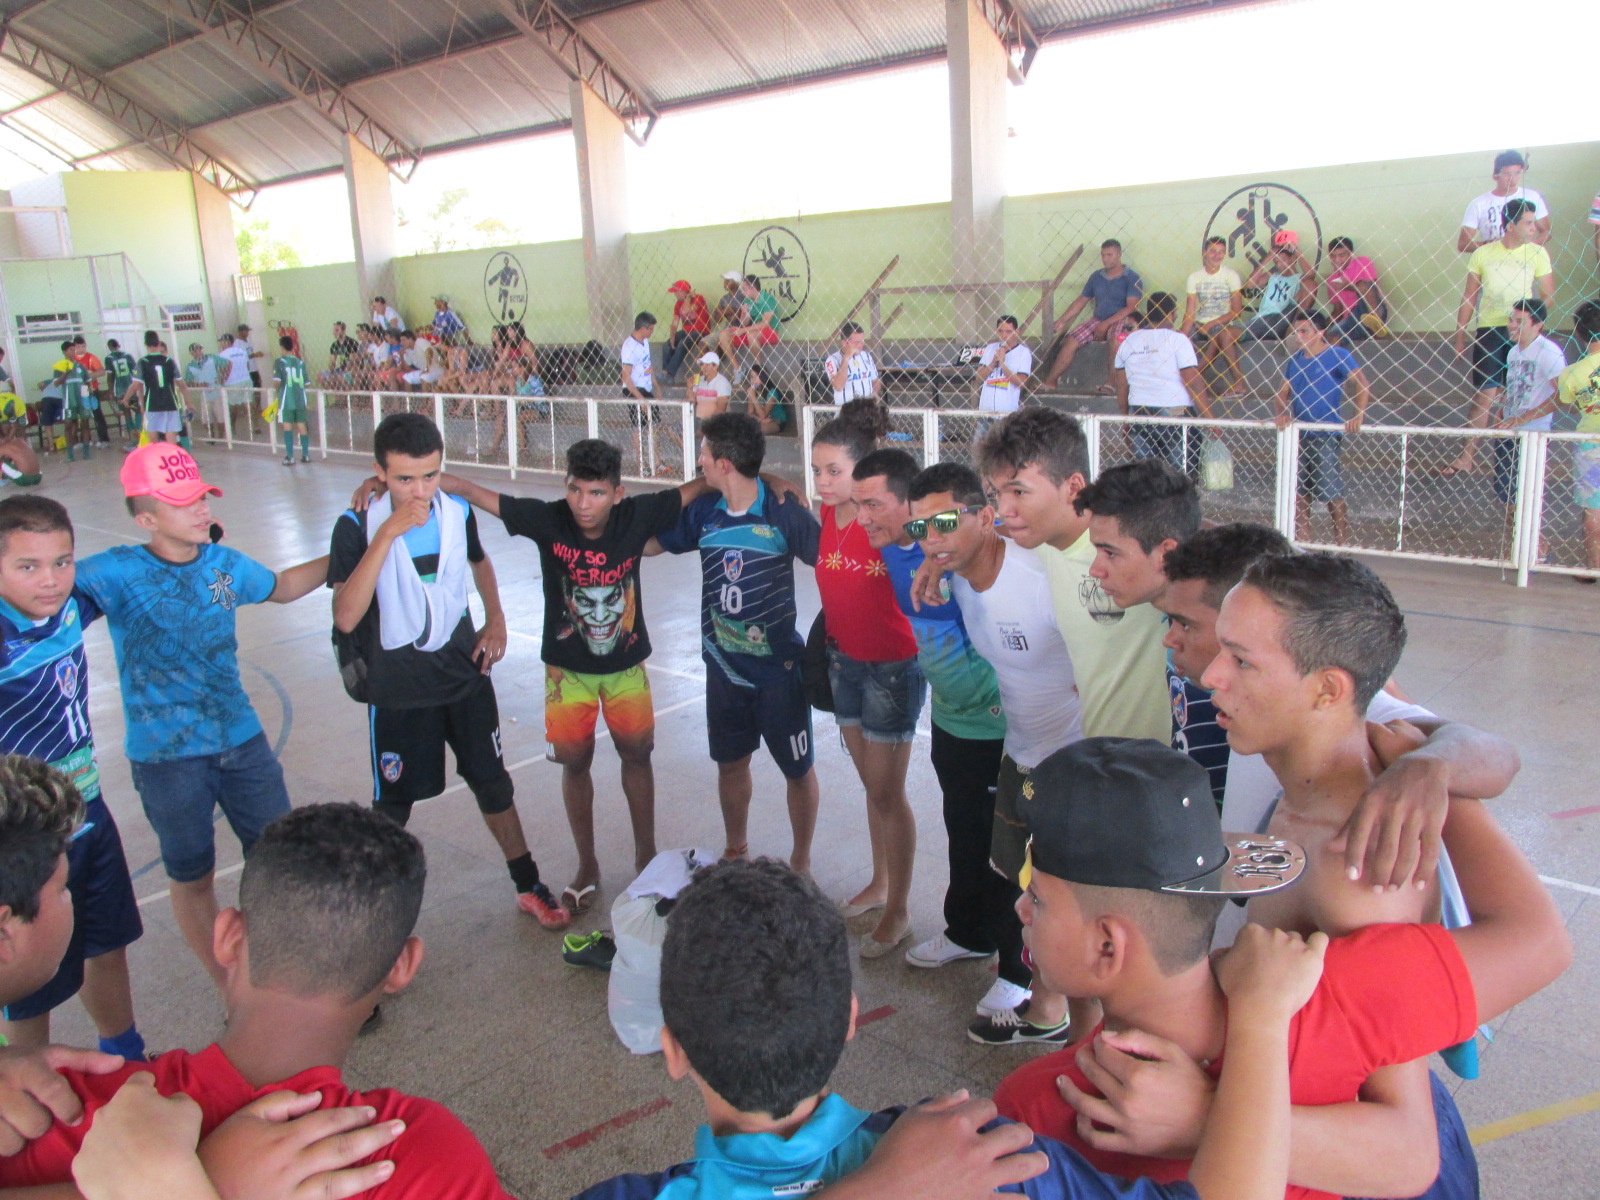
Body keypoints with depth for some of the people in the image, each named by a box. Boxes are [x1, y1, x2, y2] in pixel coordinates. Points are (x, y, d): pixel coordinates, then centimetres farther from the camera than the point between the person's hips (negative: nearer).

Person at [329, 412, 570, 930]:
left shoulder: (457, 511, -5)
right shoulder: (357, 526, -18)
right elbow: (345, 618, -31)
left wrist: (496, 621, 4)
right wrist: (388, 533, -34)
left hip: (465, 674, 3)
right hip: (397, 689, -3)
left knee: (493, 784, 14)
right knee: (392, 805, 10)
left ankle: (529, 888, 30)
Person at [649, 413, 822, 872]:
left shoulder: (783, 514, -16)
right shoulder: (703, 512, -2)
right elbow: (651, 543, 13)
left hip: (778, 667, -4)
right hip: (723, 664, 5)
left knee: (798, 769, 9)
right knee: (730, 763, 19)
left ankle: (801, 860, 31)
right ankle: (736, 851, 40)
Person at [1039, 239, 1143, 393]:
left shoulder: (1131, 278, -3)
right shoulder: (1096, 276, 14)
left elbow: (1131, 307, -13)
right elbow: (1081, 301, 20)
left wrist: (1106, 324, -19)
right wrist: (1061, 320, 10)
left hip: (1121, 321, -5)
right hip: (1098, 320, 5)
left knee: (1116, 339, -39)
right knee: (1070, 340, -15)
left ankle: (1110, 383, -37)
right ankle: (1049, 383, -14)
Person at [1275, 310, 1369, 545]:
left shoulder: (1338, 356, -7)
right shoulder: (1295, 360, 12)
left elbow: (1362, 383, -17)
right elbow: (1283, 392, 12)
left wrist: (1359, 415, -32)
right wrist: (1284, 412, -9)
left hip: (1327, 436, -6)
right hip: (1298, 435, 6)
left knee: (1332, 493, -5)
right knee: (1299, 491, 9)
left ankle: (1343, 543, 5)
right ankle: (1303, 541, 18)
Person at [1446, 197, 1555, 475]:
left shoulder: (1537, 253, 2)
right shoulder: (1483, 254, 2)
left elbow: (1548, 298, 4)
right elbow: (1469, 298, 7)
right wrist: (1459, 336, 5)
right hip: (1489, 330, -1)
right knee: (1485, 395, -6)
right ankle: (1467, 455, -4)